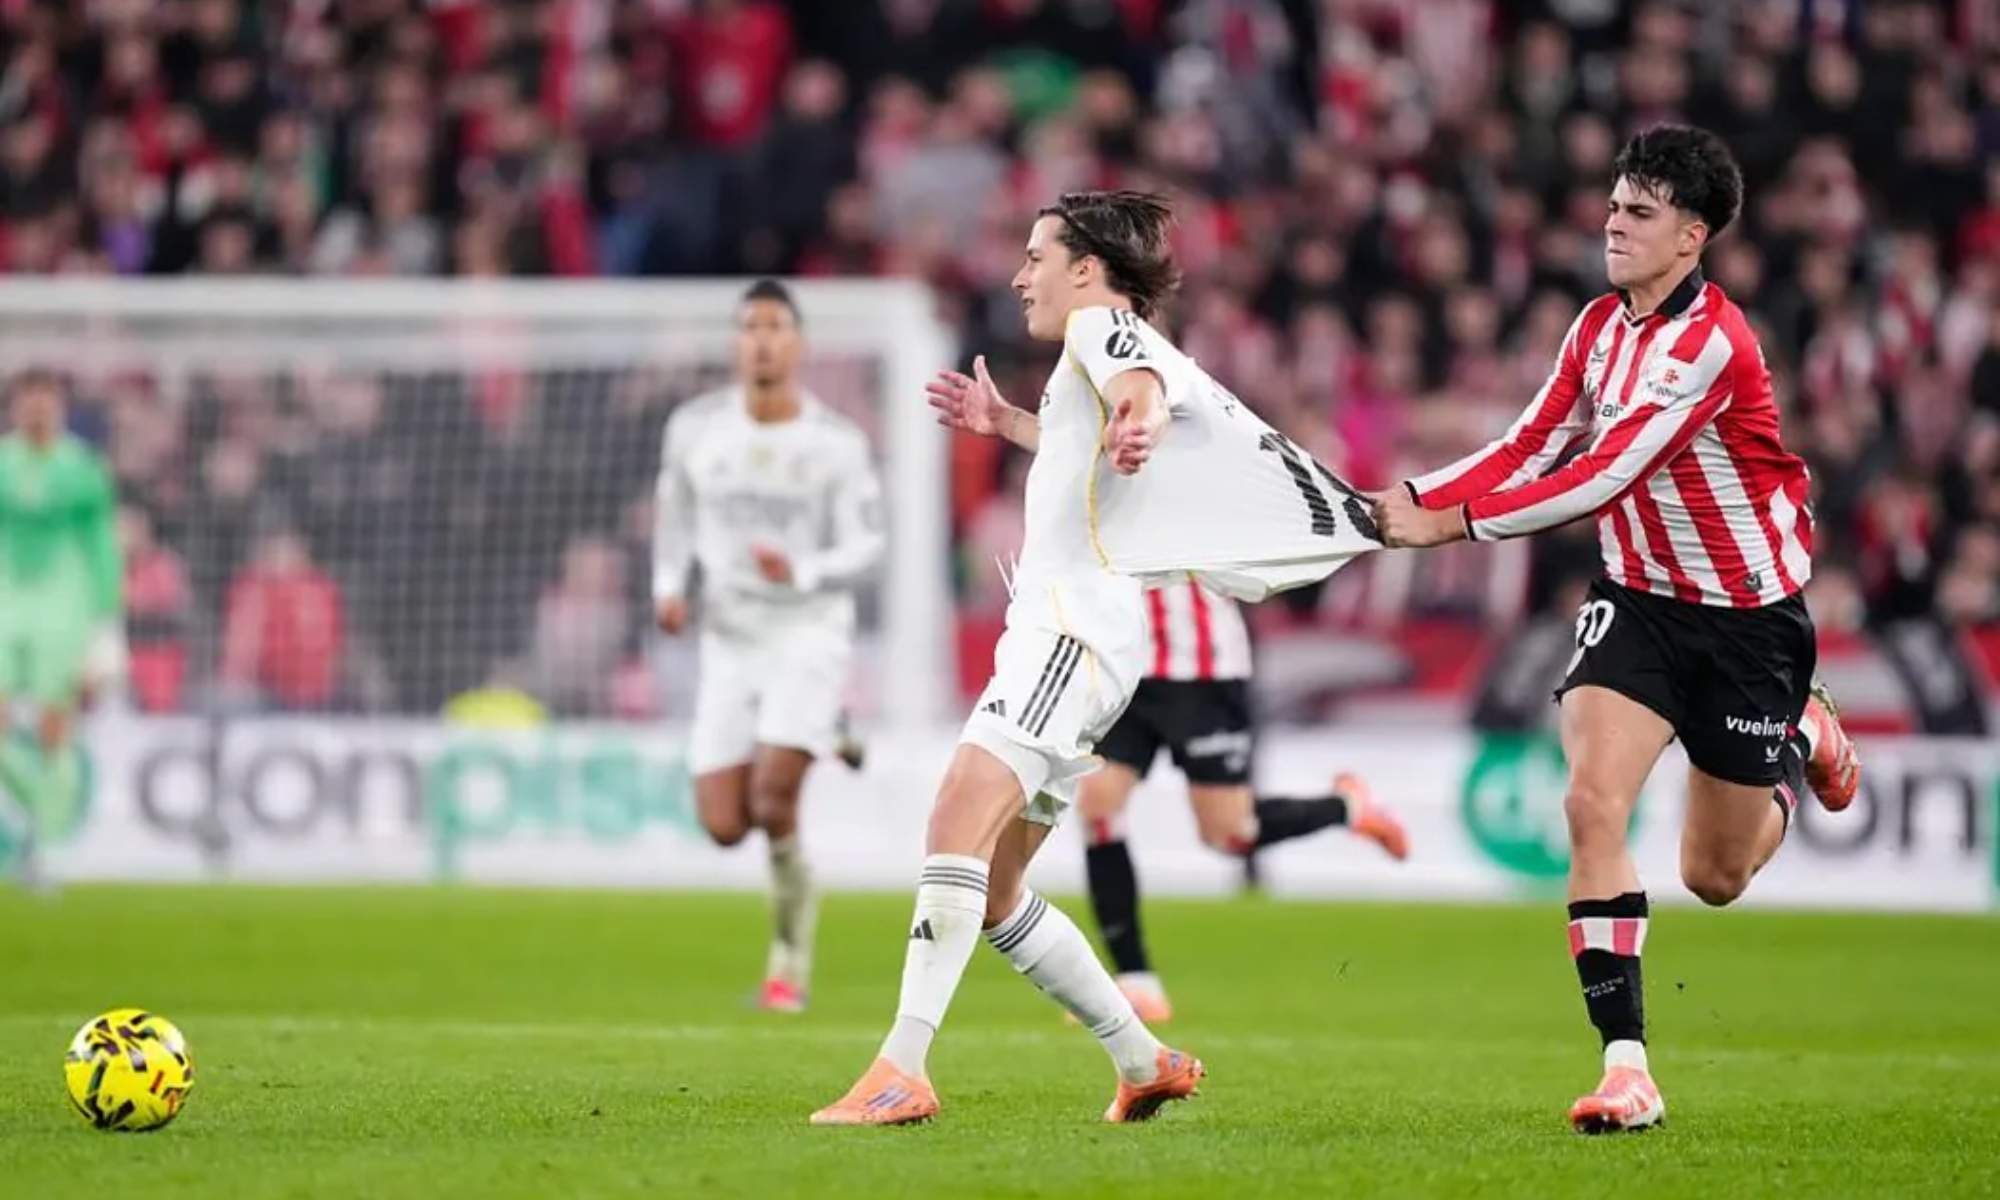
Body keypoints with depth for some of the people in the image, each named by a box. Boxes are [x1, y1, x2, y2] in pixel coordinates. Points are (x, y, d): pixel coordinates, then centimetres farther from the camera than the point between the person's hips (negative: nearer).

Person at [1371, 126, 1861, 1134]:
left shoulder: (1713, 342, -24)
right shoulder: (1599, 327, 0)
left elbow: (1604, 477, -29)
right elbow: (1529, 451, 2)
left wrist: (1455, 521, -30)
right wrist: (1415, 500, -14)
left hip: (1749, 617, -5)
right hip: (1639, 599, 5)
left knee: (1714, 877, 8)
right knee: (1593, 802, -20)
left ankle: (1803, 739, 42)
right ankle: (1625, 1067, -18)